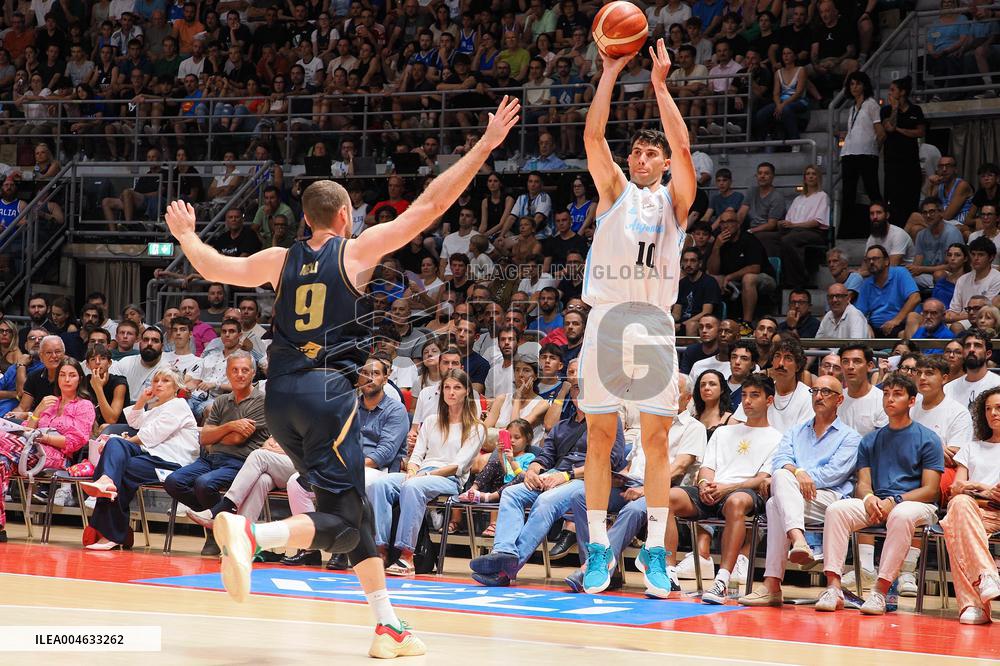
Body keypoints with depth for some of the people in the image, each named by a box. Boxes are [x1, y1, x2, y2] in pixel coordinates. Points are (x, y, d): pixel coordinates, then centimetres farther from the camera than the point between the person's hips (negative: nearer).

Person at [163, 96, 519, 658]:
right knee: (340, 523, -7)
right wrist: (485, 146, 0)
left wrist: (187, 235, 37)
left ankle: (388, 625, 16)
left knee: (354, 506, 16)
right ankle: (250, 534, -33)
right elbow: (431, 204, -3)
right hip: (328, 391, -6)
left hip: (282, 396, 6)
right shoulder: (357, 251, 0)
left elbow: (214, 267, 16)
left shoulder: (281, 260, 10)